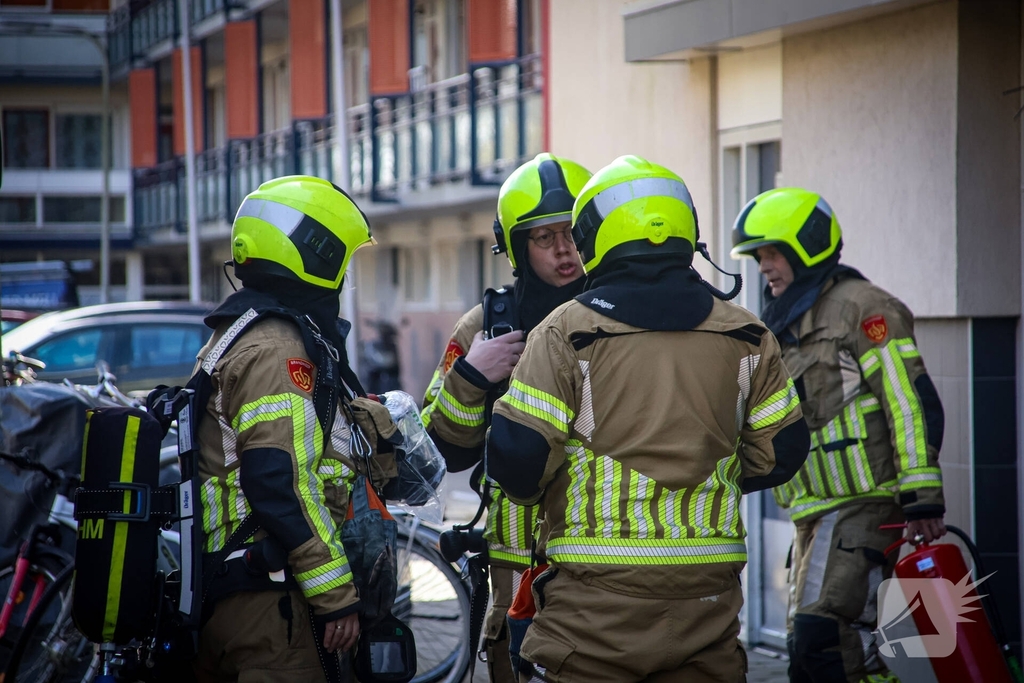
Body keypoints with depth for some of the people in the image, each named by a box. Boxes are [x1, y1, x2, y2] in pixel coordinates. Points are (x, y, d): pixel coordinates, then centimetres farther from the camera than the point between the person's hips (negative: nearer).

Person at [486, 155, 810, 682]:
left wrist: (535, 492, 13)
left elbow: (517, 458, -10)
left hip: (597, 598, -3)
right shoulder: (745, 336, 6)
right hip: (707, 596, 4)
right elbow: (781, 453, 10)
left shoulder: (566, 333, -6)